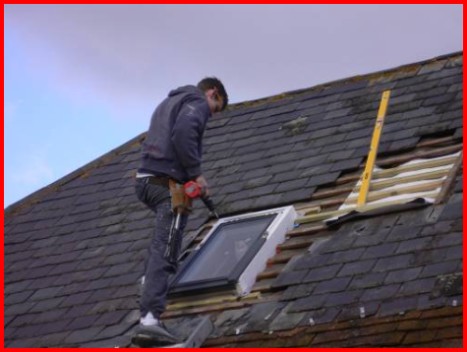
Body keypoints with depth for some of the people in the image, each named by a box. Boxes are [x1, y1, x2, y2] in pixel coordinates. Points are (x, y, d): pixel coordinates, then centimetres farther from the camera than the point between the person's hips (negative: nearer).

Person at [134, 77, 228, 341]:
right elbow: (183, 133, -19)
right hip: (169, 183, -8)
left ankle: (153, 278, 21)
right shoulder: (197, 103, 1)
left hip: (147, 179, 8)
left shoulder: (168, 103, 29)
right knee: (165, 248, -14)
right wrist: (196, 173, -13)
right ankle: (151, 316, -22)